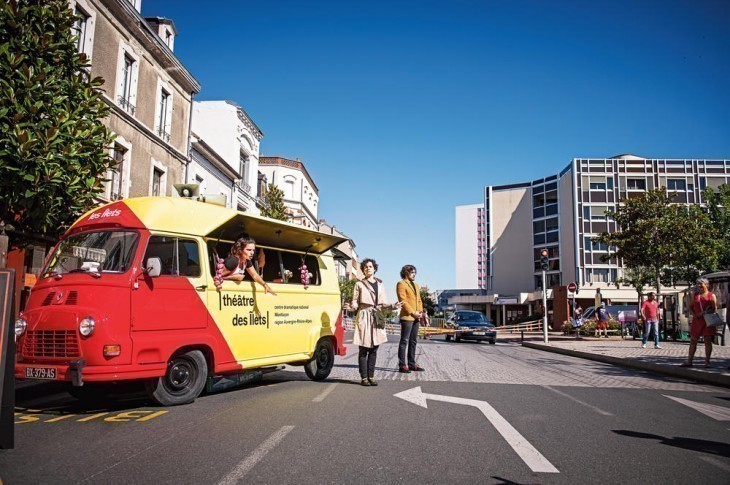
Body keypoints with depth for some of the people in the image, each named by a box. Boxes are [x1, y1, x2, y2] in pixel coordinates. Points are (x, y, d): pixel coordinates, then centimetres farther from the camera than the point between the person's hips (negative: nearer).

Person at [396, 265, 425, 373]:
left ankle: (412, 364, 15)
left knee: (413, 341, 10)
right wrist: (412, 312, -16)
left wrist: (420, 312, 4)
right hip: (406, 316, -8)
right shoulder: (401, 284, -3)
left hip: (416, 318, 8)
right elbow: (402, 300, -12)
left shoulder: (416, 285, 23)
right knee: (404, 341, -7)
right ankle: (402, 365, -6)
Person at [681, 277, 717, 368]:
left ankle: (707, 362, 8)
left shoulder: (711, 295, 0)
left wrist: (704, 313, -18)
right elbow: (691, 306, 16)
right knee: (693, 341, 4)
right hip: (696, 320, 4)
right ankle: (689, 361, 8)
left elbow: (714, 309, -7)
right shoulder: (695, 294, 12)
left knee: (708, 341, 0)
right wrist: (693, 314, -3)